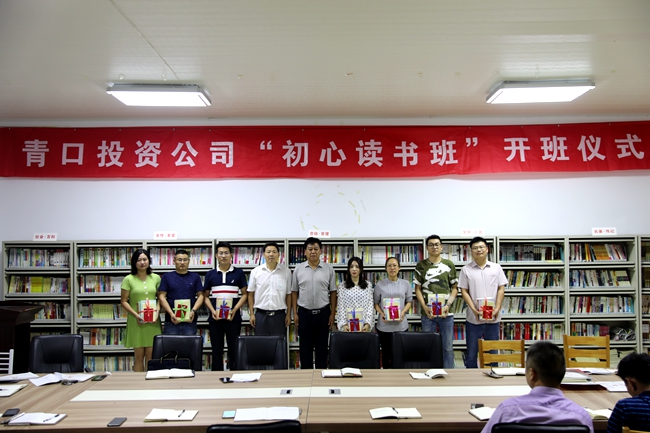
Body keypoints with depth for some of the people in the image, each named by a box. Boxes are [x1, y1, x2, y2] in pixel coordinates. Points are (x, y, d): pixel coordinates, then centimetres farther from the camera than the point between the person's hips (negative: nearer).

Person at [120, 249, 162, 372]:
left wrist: (157, 311, -7)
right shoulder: (129, 279, -1)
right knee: (139, 356, 4)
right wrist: (136, 314, -13)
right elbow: (123, 301, -1)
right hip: (136, 321, -2)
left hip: (153, 321, 2)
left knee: (151, 356, 5)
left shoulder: (156, 278, 7)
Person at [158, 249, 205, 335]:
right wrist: (171, 313, -10)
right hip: (171, 320, 0)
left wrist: (193, 311, -10)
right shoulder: (166, 277, 7)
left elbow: (200, 295, 6)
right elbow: (162, 296, 2)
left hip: (190, 320, 0)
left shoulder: (195, 277, 9)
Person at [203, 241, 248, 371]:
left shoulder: (238, 273, 3)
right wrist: (212, 311, -8)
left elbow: (244, 294, 2)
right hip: (215, 318, 2)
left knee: (234, 350, 2)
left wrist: (234, 310, -11)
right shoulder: (210, 274, 8)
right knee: (216, 351, 8)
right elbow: (205, 296, 9)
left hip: (233, 318, -1)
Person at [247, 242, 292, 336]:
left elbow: (288, 294, 3)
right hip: (261, 314, 0)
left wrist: (288, 314, 1)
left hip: (279, 314, 0)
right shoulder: (255, 272, 1)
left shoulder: (286, 271, 1)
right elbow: (251, 294, 5)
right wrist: (252, 314, 2)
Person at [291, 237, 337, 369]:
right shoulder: (298, 268, 2)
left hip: (323, 313, 0)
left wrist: (332, 313, -1)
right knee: (305, 348, 8)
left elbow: (333, 292, 3)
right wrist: (295, 313, 0)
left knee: (322, 348, 8)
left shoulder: (328, 269, 0)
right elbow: (294, 292, 5)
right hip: (304, 313, 0)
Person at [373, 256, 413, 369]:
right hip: (384, 325, -1)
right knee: (386, 353, 6)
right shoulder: (380, 285, 1)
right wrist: (381, 313, -13)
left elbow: (409, 301, 9)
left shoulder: (405, 284, 5)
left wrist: (403, 312, -9)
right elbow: (375, 303, 5)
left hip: (401, 325, 1)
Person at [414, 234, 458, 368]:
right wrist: (425, 307, -9)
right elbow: (418, 289, 4)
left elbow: (454, 288, 7)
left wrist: (448, 305, -8)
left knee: (448, 347, 6)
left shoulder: (449, 265, 5)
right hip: (427, 313, 0)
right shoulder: (421, 266, 4)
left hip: (446, 312, 0)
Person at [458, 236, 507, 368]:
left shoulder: (496, 268, 5)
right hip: (473, 318, -1)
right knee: (471, 354, 6)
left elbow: (501, 289, 3)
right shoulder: (466, 269, 1)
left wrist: (497, 309, -8)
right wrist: (474, 309, -12)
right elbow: (464, 291, -1)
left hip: (492, 318, 1)